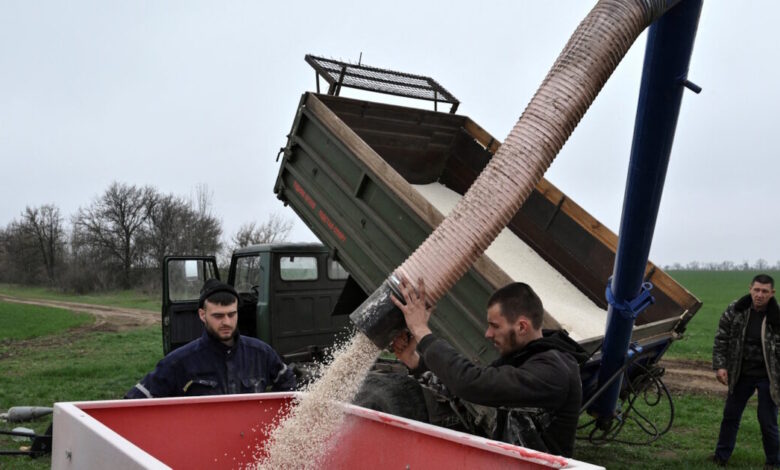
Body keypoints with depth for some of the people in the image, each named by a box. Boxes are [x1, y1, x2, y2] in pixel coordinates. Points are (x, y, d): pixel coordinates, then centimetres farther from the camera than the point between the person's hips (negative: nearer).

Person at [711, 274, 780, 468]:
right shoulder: (734, 311, -7)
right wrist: (720, 365, -8)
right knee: (730, 415, 14)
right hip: (741, 374, 3)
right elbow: (721, 339, 0)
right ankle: (721, 456, 29)